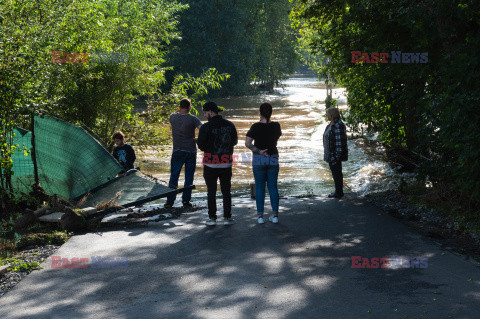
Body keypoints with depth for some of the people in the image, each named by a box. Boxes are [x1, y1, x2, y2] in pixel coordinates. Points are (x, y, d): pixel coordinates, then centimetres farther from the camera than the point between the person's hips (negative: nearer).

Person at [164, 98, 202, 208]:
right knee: (189, 177, 8)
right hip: (191, 151, -1)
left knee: (174, 177, 8)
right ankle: (186, 201, 9)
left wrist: (179, 110, 21)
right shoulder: (193, 119, -7)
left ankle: (170, 201, 7)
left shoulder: (173, 117, 0)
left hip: (177, 151, 1)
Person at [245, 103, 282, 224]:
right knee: (273, 187, 8)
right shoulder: (276, 126, -3)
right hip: (273, 159, 2)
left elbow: (247, 143, -16)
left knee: (259, 187, 5)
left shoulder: (256, 127, -11)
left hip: (259, 159, -2)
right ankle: (275, 215, 6)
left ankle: (260, 215, 3)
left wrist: (259, 151, -11)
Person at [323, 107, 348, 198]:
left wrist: (337, 155, -21)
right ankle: (338, 191, 23)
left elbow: (340, 141, -21)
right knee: (334, 171, 15)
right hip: (330, 154, 10)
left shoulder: (338, 126, -20)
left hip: (335, 154, -10)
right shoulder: (331, 125, 12)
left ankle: (339, 192, 5)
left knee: (337, 172, -3)